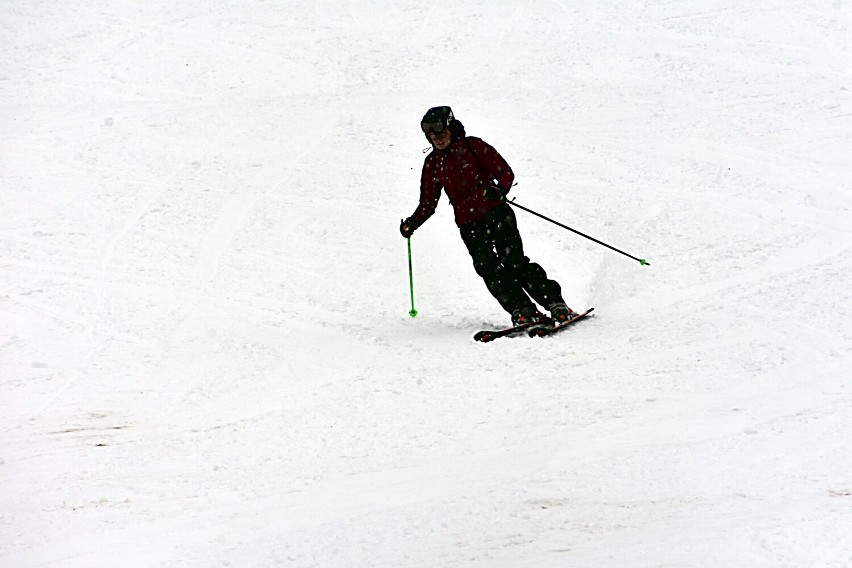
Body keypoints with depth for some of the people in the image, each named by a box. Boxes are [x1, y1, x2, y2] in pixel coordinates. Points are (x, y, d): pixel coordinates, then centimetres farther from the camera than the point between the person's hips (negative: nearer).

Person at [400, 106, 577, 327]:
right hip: (469, 225, 4)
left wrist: (499, 190, -26)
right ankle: (524, 311, -12)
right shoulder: (432, 163, 11)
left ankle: (556, 304, -11)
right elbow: (428, 203, 17)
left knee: (515, 263, -15)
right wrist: (413, 222, -1)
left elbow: (505, 172, -4)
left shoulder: (473, 146, 0)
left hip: (496, 213, -4)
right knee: (490, 270, -14)